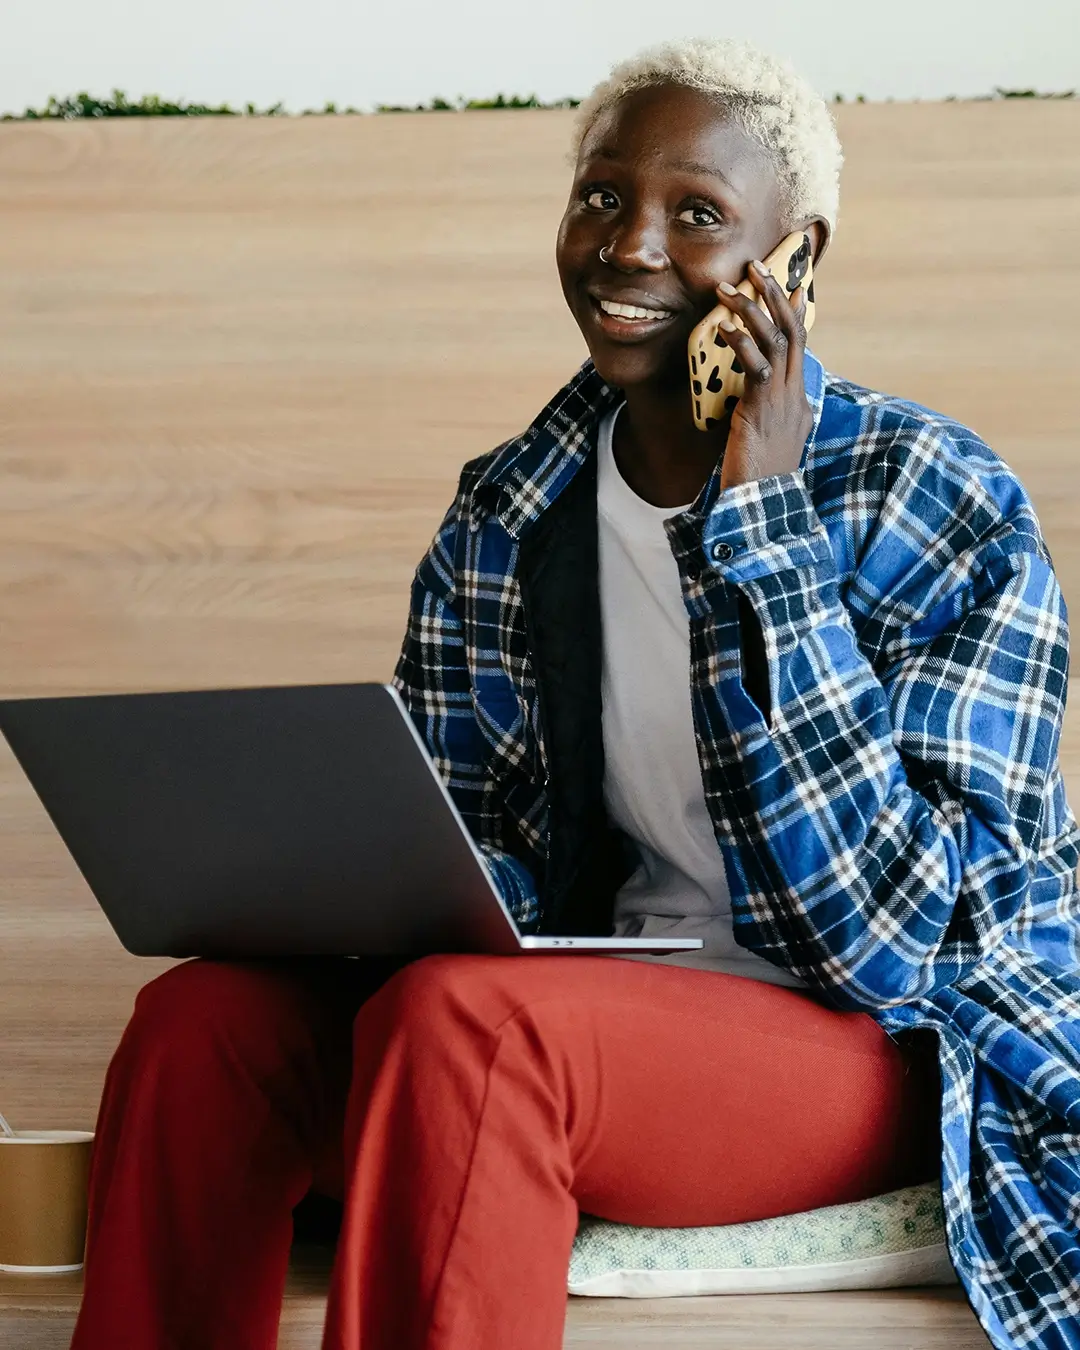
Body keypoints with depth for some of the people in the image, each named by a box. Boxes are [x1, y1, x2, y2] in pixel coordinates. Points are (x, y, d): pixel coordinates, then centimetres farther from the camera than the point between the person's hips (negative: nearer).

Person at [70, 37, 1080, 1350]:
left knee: (461, 1026, -33)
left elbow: (884, 939, -20)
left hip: (906, 1052, -5)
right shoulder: (499, 521, 5)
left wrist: (756, 517, -20)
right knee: (204, 1019, -21)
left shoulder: (949, 512, -10)